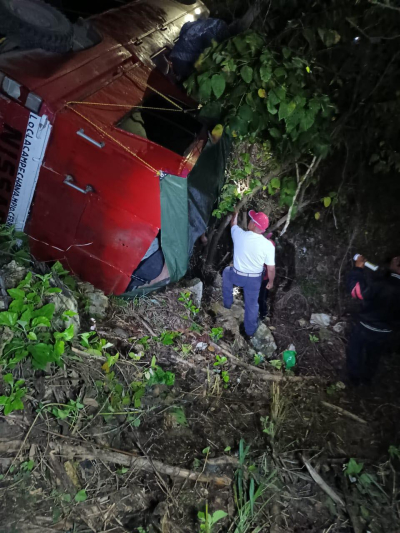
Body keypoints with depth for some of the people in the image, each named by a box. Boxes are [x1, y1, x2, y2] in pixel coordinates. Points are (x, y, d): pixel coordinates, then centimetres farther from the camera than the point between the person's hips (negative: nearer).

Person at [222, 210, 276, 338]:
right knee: (252, 304, 20)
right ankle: (250, 331, 38)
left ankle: (227, 303, 43)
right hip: (254, 279, 0)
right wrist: (271, 281, 6)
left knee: (227, 272, 35)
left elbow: (233, 224, 5)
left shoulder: (240, 235, -20)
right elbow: (271, 268, -13)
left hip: (236, 276, 0)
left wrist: (236, 212, 25)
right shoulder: (268, 245, -20)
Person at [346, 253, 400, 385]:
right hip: (387, 334, 4)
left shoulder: (380, 286, -36)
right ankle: (367, 378, 51)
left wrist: (358, 268, -12)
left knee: (355, 353, 24)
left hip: (365, 330, -4)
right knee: (374, 356, 30)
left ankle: (355, 378, 42)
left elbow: (355, 288, -21)